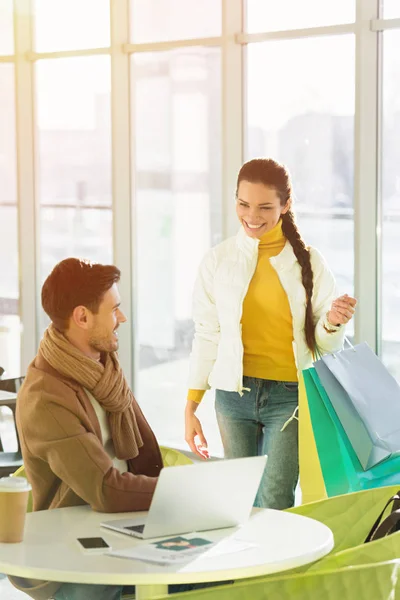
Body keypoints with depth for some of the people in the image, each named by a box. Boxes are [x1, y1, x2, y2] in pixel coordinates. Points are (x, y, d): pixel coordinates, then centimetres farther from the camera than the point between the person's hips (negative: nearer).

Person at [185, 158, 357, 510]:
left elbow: (325, 345, 5)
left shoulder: (308, 262, 0)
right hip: (234, 394, 2)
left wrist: (332, 324, -17)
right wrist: (191, 408, 3)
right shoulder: (218, 261, 3)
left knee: (274, 506, -9)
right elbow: (206, 336, 6)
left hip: (289, 396, -2)